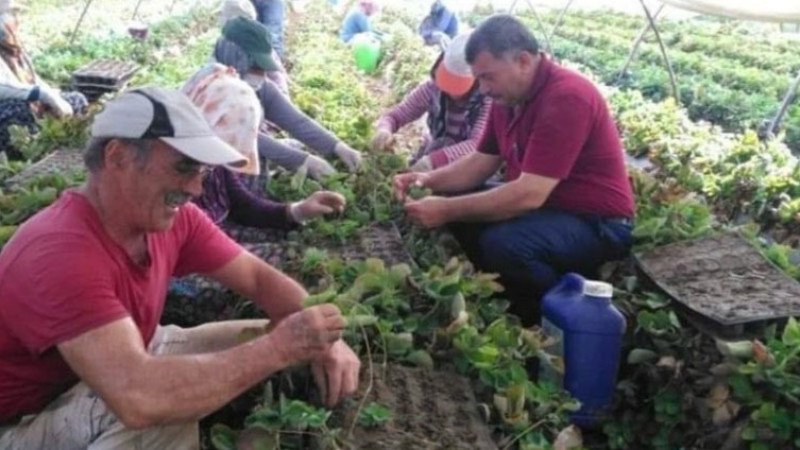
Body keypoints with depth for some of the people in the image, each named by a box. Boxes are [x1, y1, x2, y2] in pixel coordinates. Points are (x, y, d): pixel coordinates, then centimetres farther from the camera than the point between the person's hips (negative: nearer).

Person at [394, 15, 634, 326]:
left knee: (502, 243, -33)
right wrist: (429, 180, -8)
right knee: (460, 205, 1)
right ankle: (513, 300, 10)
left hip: (597, 223, -9)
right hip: (545, 207, 9)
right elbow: (482, 162, 10)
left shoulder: (567, 98, -26)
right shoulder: (508, 96, 3)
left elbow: (529, 195, -32)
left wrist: (447, 211, -29)